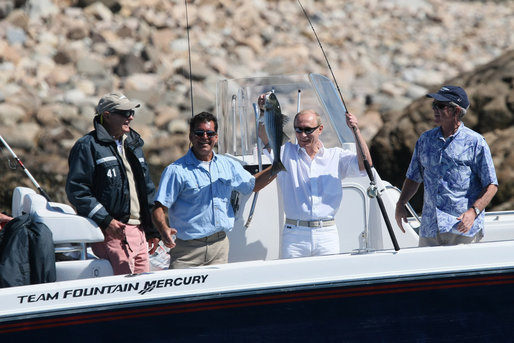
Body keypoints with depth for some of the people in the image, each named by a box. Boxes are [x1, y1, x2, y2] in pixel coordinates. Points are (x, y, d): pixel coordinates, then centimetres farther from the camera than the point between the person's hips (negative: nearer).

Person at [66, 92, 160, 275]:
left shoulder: (134, 144, 21)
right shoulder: (88, 146, -4)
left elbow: (148, 189, 26)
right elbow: (76, 190, -11)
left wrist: (152, 230, 21)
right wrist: (105, 220, -17)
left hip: (139, 231, 8)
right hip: (113, 232, -8)